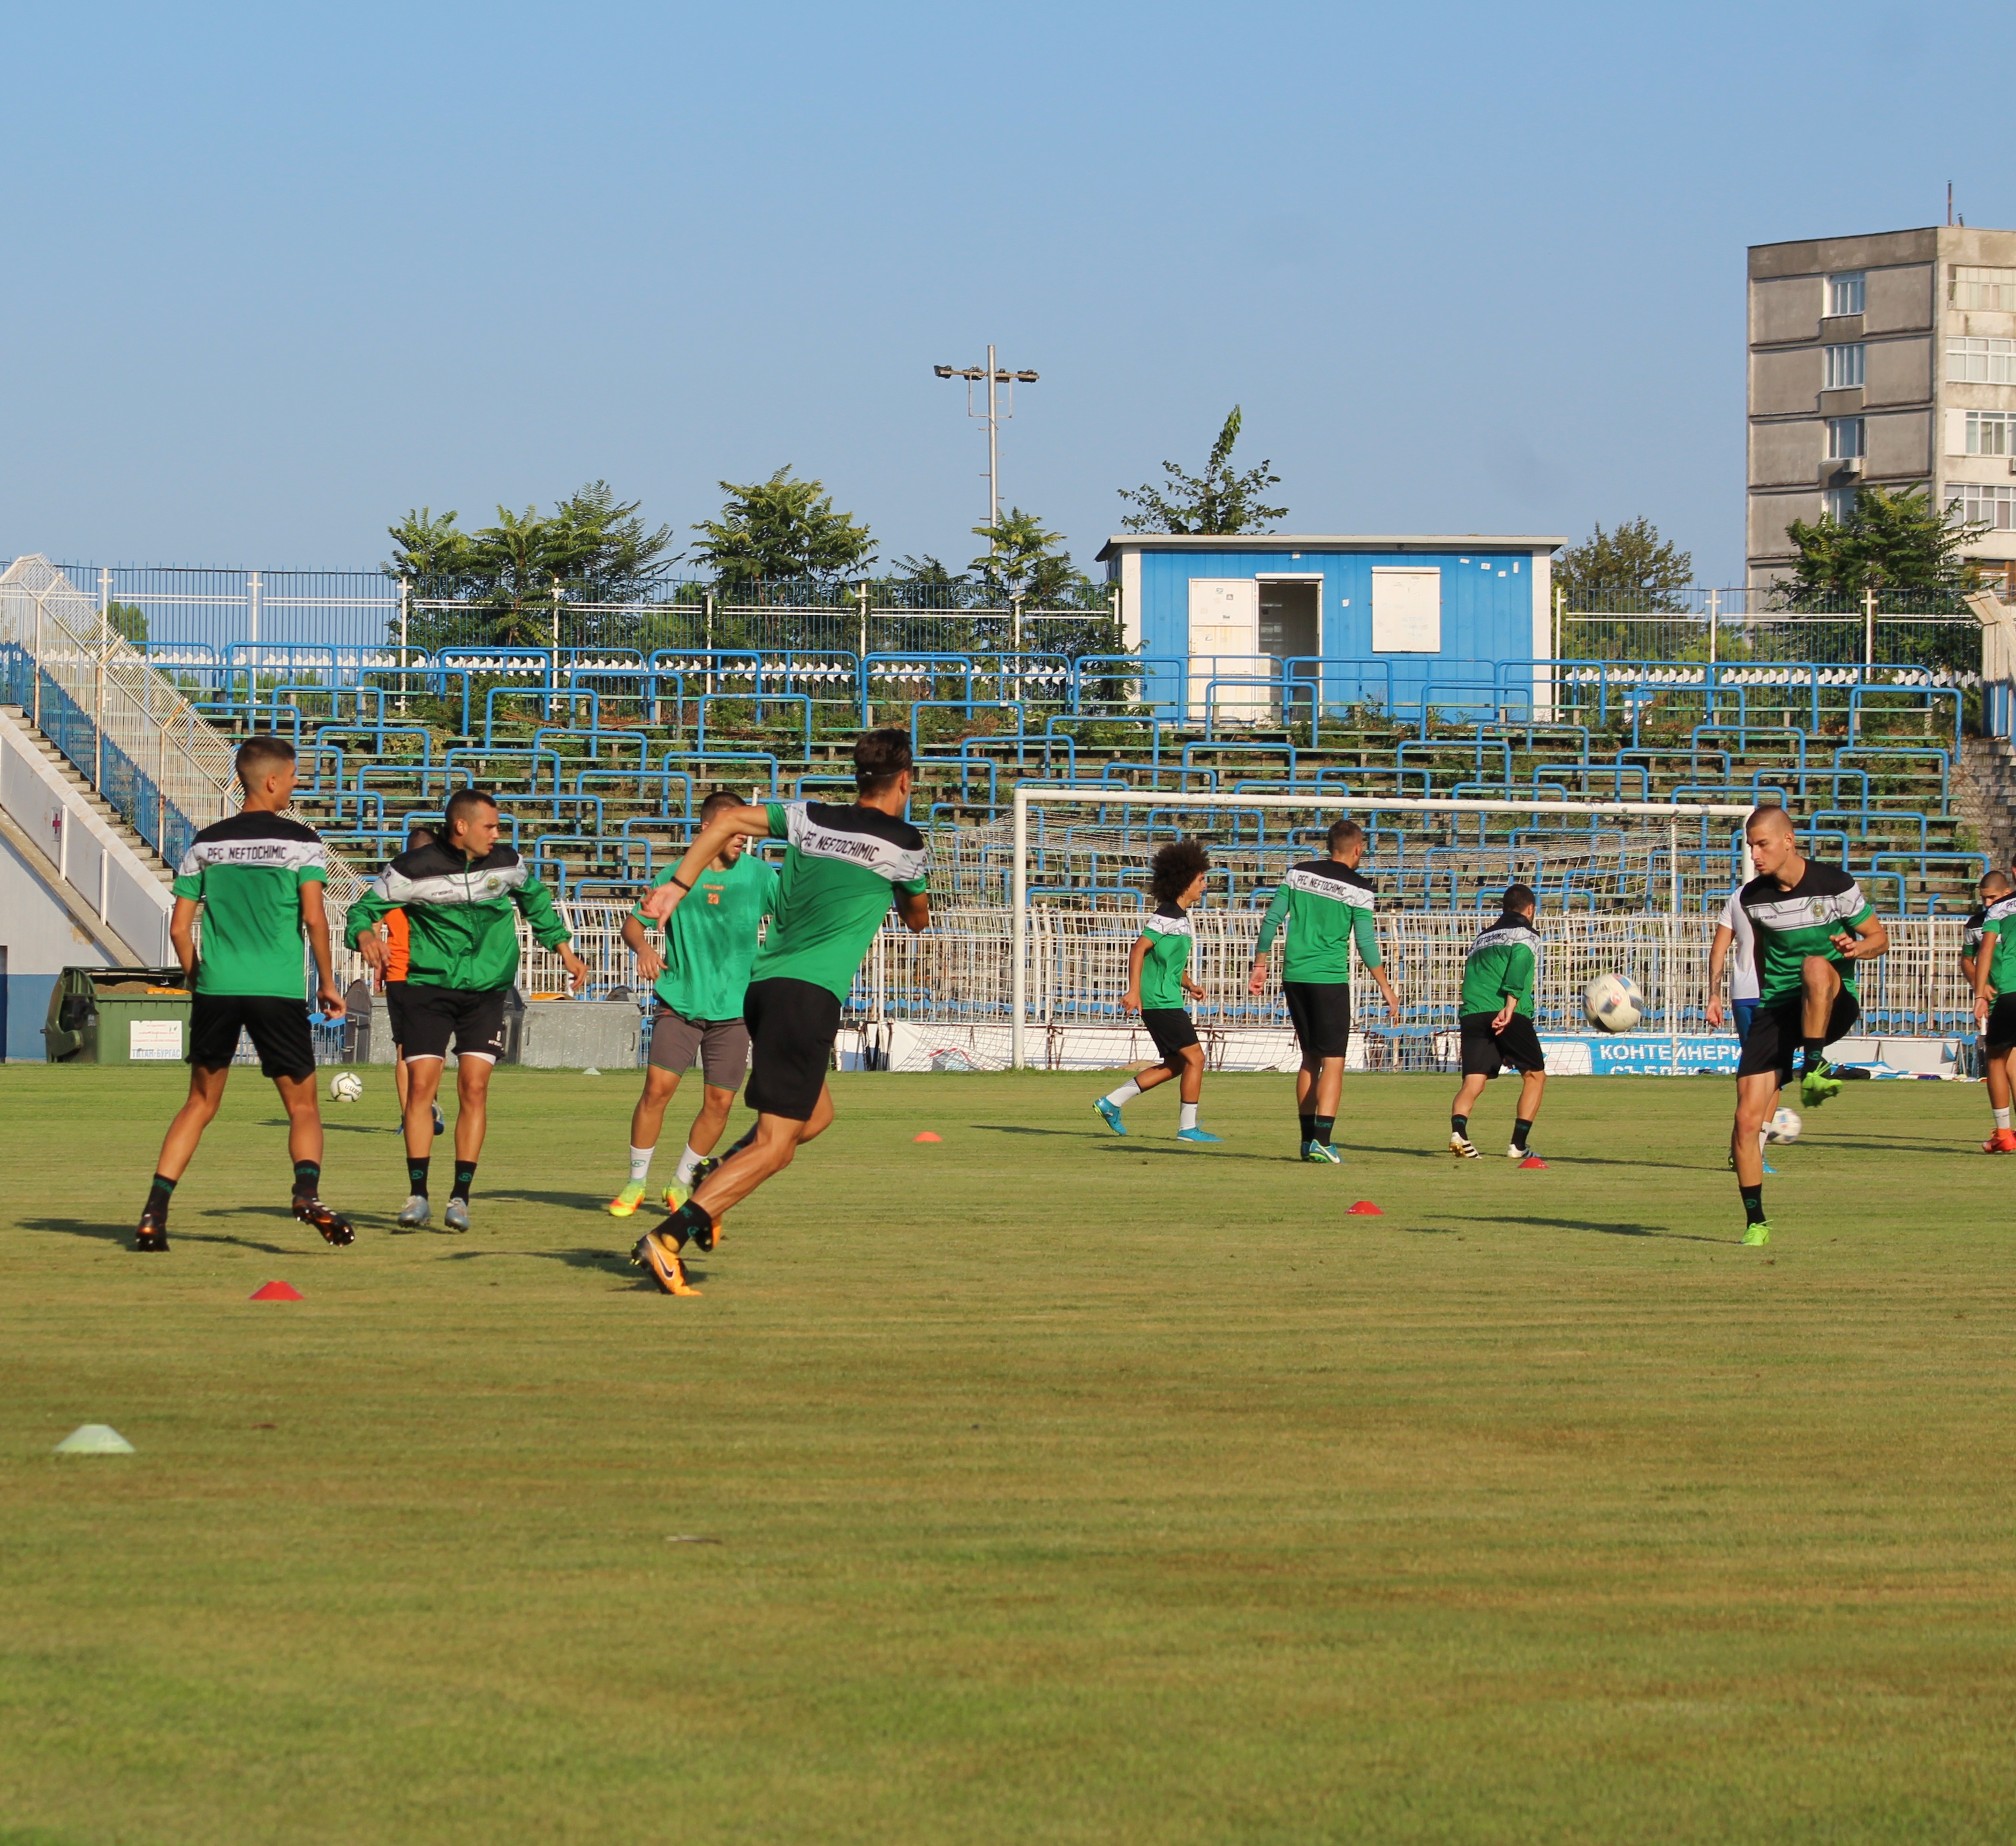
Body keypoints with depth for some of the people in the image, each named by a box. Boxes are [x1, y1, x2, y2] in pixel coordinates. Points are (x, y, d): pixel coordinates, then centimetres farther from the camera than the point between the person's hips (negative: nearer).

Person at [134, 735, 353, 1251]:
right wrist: (327, 984, 1)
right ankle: (308, 1191, -22)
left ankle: (154, 1211, 4)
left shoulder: (206, 844, 10)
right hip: (279, 991, -3)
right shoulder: (300, 842, -1)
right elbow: (314, 917, -10)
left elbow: (180, 927, 8)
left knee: (200, 1104, 14)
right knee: (302, 1106, 6)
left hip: (216, 989, 3)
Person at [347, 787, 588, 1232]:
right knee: (421, 1086, -10)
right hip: (428, 989, -2)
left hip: (486, 991, 2)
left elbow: (535, 899, 21)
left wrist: (564, 950, 23)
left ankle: (461, 1196, -2)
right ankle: (418, 1195, -3)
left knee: (474, 1089, -8)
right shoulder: (414, 870, -10)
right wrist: (365, 934, -26)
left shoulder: (506, 863, 0)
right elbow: (366, 906, -4)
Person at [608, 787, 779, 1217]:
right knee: (658, 1086, -13)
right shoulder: (677, 875, -1)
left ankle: (682, 1182, 19)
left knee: (719, 1101, -1)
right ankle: (636, 1182, 3)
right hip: (680, 1003, -1)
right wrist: (643, 947, -17)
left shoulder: (758, 875, 1)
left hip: (733, 1008, 2)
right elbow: (634, 921, 4)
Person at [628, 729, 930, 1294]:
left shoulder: (809, 818, 14)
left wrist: (677, 887, 1)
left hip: (762, 986, 7)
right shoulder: (905, 845, 4)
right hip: (810, 993, -7)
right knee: (776, 1145, -9)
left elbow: (725, 821, 4)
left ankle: (714, 1176, 7)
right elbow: (918, 918, 21)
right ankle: (669, 1237, -22)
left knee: (816, 1114, 25)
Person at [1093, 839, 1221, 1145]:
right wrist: (1135, 991, -30)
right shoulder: (1167, 916, -14)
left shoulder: (1181, 917, 17)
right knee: (1194, 1058, -8)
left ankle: (1111, 1103, 17)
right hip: (1160, 1002, -10)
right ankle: (1188, 1127, -3)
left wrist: (1190, 986, 10)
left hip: (1168, 1001, 10)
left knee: (1175, 1064, 13)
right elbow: (1139, 949, -23)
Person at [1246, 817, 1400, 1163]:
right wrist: (1386, 988, 5)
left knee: (1310, 1058, 16)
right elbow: (1366, 944, -5)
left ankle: (1308, 1139, 16)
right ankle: (1321, 1141, -16)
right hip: (1330, 979, -5)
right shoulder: (1358, 889, -6)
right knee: (1333, 1062, -4)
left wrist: (1260, 965, 16)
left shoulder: (1298, 874, 7)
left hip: (1294, 976, 5)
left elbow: (1271, 921, 6)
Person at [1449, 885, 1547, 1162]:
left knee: (1473, 1082, -2)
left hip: (1471, 1014, 5)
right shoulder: (1527, 934, 10)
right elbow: (1518, 964, -9)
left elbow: (1471, 975, 21)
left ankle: (1458, 1131, -30)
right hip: (1509, 1016, -5)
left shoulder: (1482, 938, 28)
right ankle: (1518, 1144, 3)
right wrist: (1510, 1006, -19)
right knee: (1535, 1075, 11)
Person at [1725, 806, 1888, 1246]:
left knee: (1816, 965, -40)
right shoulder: (1753, 897, 2)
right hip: (1777, 1008, 3)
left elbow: (1879, 936, 1)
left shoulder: (1835, 885, -9)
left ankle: (1813, 1072, -35)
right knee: (1747, 1119, -9)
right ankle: (1755, 1222, 5)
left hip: (1832, 1005, -3)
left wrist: (1858, 948, -21)